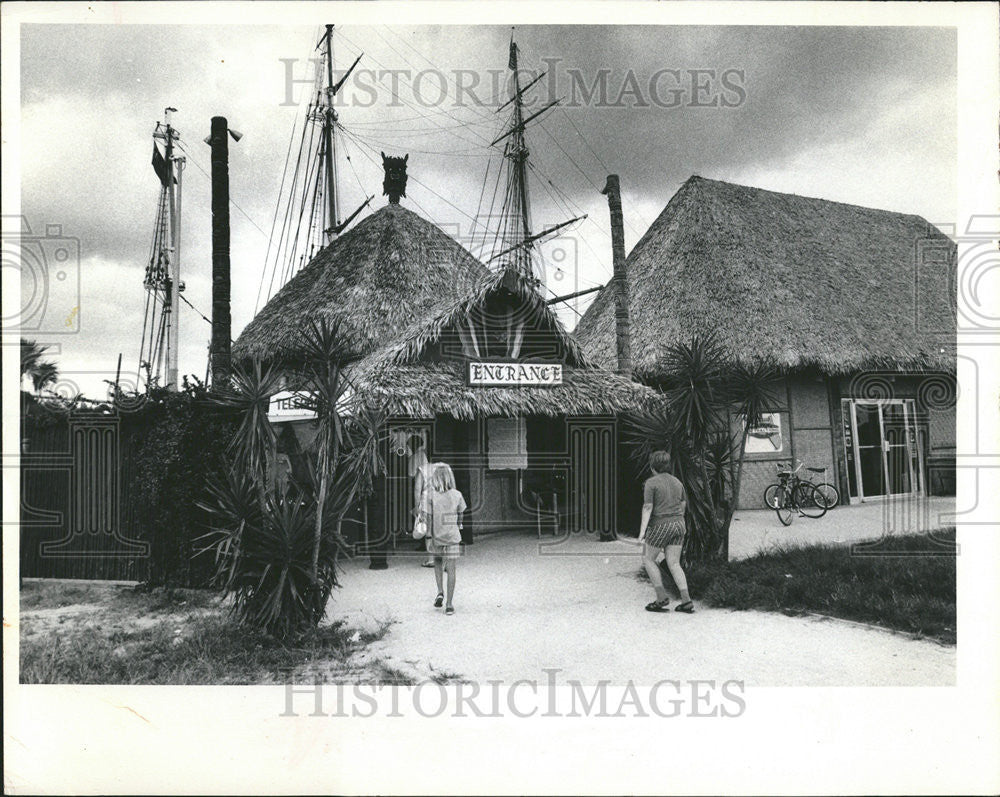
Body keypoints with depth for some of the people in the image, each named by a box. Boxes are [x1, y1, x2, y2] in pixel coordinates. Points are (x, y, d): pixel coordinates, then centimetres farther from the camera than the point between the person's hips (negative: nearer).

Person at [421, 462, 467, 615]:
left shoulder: (430, 495, -10)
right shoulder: (457, 495, -4)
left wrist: (429, 536, -5)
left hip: (436, 536, 0)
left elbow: (428, 517, -11)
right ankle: (449, 605, 3)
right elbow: (460, 515, 7)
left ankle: (440, 592, 10)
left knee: (438, 562, 25)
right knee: (451, 570, 3)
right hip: (452, 537, 0)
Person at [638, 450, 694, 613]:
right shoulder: (676, 481, 10)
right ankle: (686, 601, -4)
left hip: (660, 526, -6)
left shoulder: (651, 483, -10)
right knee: (674, 564, 7)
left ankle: (662, 597, 5)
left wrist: (642, 531, -18)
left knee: (648, 559, 11)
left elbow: (648, 507, -16)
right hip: (678, 525, 6)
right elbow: (683, 505, 17)